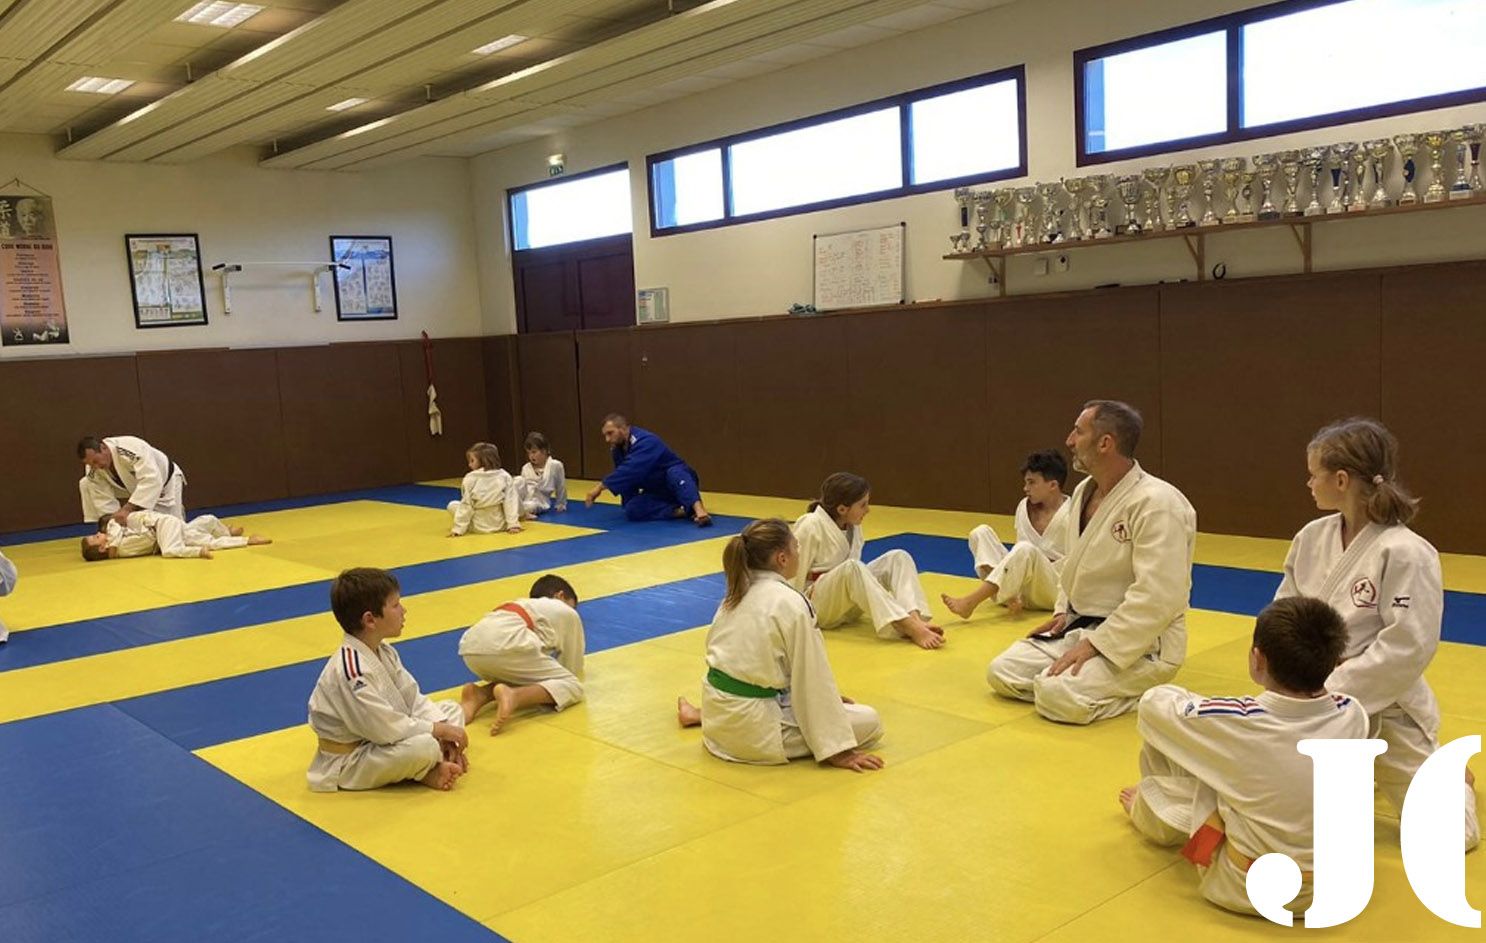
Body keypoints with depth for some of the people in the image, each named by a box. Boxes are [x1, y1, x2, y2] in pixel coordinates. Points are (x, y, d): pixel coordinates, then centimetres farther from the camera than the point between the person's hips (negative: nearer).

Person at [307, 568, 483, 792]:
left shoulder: (383, 652, 1)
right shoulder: (351, 670, -30)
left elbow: (412, 698, 1)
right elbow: (383, 727, -30)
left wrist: (445, 735, -12)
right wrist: (436, 729, -21)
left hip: (380, 740, 9)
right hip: (350, 761, -9)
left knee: (451, 710, 8)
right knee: (424, 746, -33)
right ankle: (425, 772, -4)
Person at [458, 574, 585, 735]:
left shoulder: (522, 605, 40)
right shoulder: (568, 613, 24)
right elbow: (574, 671, 27)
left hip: (470, 649, 7)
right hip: (506, 647, -7)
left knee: (522, 680, 31)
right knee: (573, 687, 2)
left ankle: (482, 694, 2)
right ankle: (514, 696, -24)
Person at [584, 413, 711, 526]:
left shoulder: (646, 442, -26)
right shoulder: (617, 449, 0)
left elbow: (630, 470, -38)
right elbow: (626, 476, 8)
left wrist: (601, 486, -38)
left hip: (677, 480, -7)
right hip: (658, 492, 7)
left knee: (675, 474, -42)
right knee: (632, 510, -20)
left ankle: (699, 509, -62)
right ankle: (680, 511, -21)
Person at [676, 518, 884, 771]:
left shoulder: (737, 593, 7)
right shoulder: (791, 604, -18)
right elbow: (813, 678, -16)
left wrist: (826, 698, 18)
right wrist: (837, 751, -10)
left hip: (717, 707, 9)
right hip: (754, 728, -9)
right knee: (869, 722, -3)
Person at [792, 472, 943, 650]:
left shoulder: (853, 526, 3)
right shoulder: (811, 527, -19)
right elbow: (794, 574, -15)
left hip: (847, 606, 8)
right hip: (816, 605, -7)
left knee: (897, 557, -12)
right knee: (851, 568, -38)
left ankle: (915, 619, -35)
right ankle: (910, 628, -45)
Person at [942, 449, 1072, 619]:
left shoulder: (1069, 516, -12)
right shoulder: (1025, 507, 5)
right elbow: (1020, 558, 7)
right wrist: (1010, 592, -6)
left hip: (1055, 591, -6)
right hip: (1022, 590, 6)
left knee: (1025, 550, -36)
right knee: (981, 532, -8)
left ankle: (970, 602, -35)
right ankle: (1007, 595, -26)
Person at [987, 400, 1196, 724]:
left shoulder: (1157, 503, -22)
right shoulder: (1083, 491, 7)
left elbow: (1157, 599, -27)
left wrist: (1095, 645, -24)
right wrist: (1063, 612, 7)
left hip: (1140, 642, -9)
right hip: (1079, 625, 9)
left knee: (1058, 695, -29)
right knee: (1002, 673, -1)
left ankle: (1134, 692, -2)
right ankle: (1100, 683, 10)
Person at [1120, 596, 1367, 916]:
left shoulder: (1238, 722, -26)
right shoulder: (1353, 715, -15)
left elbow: (1153, 703, -8)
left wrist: (1211, 707, 12)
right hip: (1330, 886, 5)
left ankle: (1154, 814, 33)